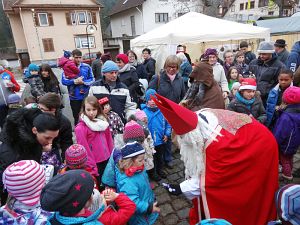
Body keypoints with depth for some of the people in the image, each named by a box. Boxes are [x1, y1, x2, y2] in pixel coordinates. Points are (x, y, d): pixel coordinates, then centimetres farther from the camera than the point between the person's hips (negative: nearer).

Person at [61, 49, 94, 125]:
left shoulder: (87, 67, -1)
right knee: (76, 116, 14)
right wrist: (75, 81, -18)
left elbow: (92, 79, -2)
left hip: (86, 96, 1)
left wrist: (83, 82, -17)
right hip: (74, 97, 0)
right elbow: (64, 81, -8)